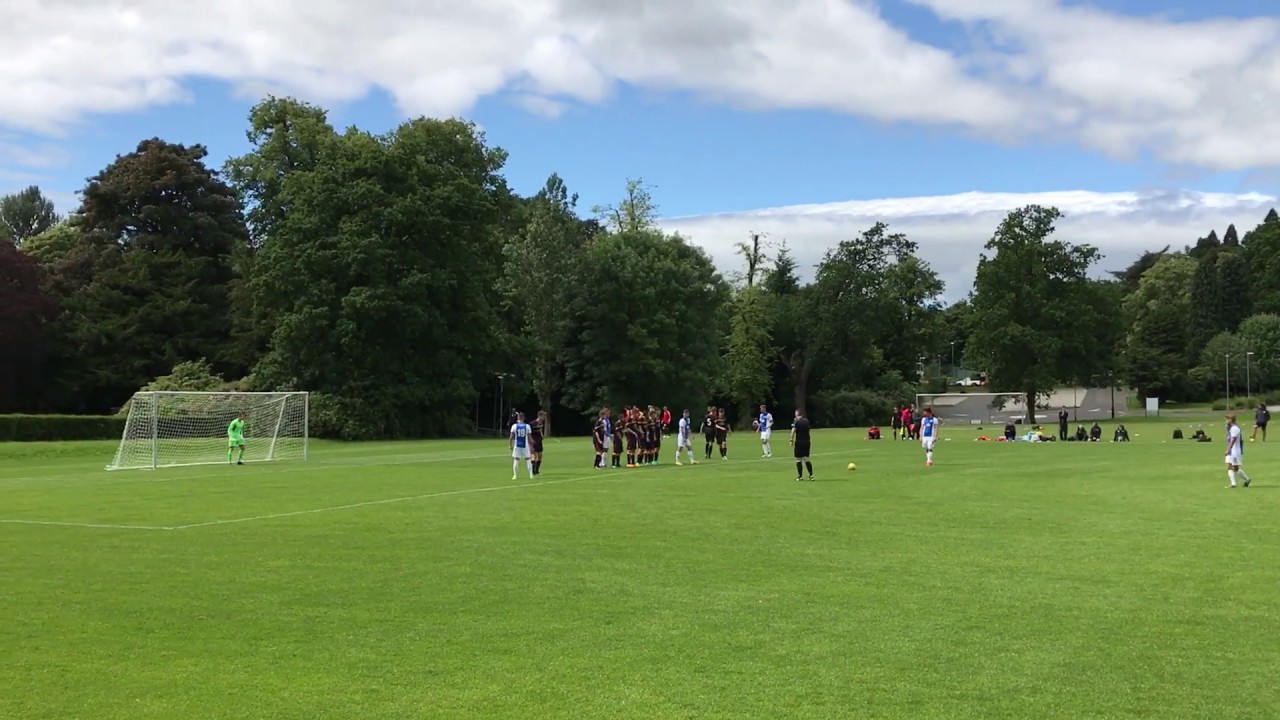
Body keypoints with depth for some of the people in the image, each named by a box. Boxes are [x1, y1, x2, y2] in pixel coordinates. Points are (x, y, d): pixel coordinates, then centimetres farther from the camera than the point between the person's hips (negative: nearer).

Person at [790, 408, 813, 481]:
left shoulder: (796, 421, -10)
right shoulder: (807, 421, 8)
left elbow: (793, 431, -16)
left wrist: (791, 440, -11)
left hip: (799, 442, -5)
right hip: (807, 441, 5)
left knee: (798, 459, 2)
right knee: (806, 458, 12)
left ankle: (800, 476, 3)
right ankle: (811, 475, 7)